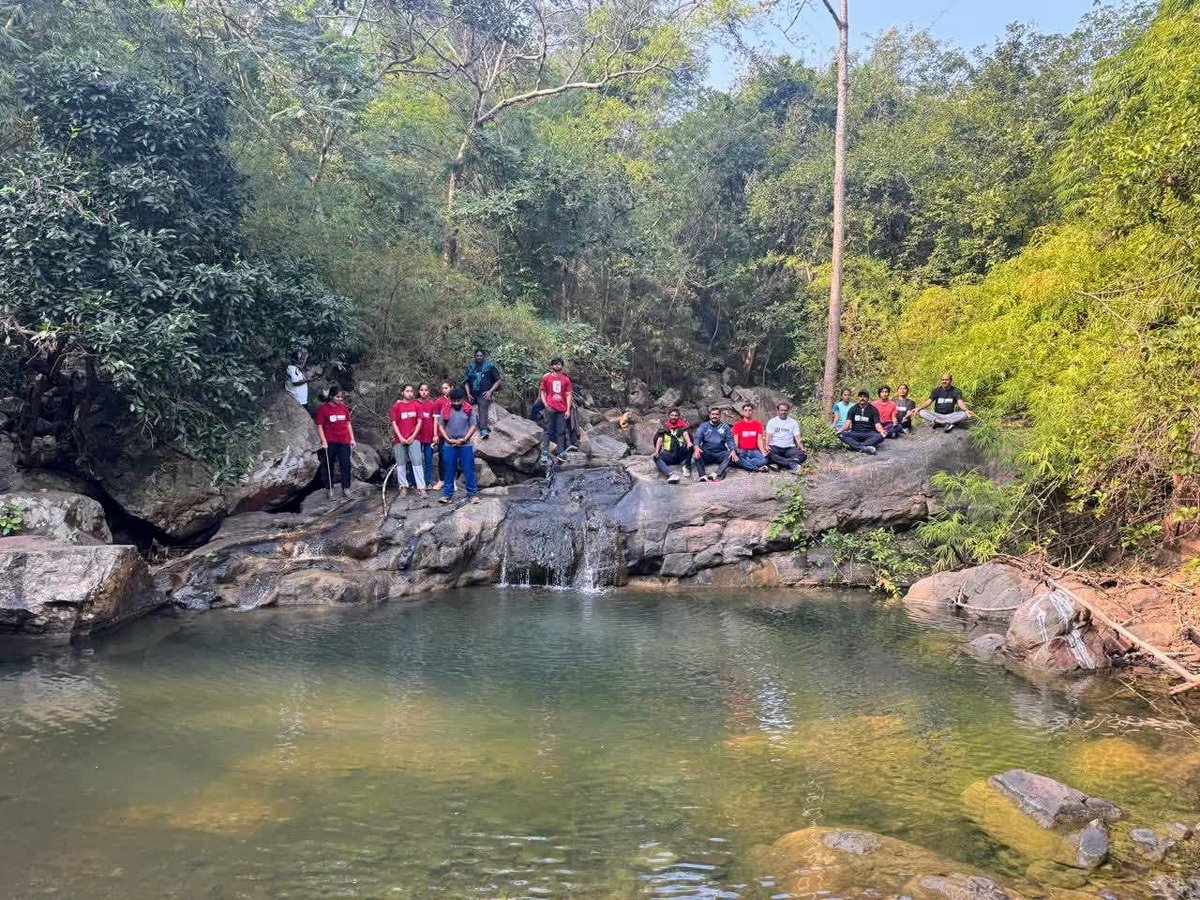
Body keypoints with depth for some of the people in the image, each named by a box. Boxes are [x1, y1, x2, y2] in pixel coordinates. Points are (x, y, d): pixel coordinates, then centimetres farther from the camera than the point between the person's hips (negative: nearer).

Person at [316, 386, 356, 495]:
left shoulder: (344, 407, 7)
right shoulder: (323, 408, -6)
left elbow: (348, 423, 15)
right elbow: (319, 426, -6)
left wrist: (352, 439, 11)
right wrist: (324, 441, -11)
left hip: (344, 441, 3)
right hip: (330, 442, -3)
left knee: (345, 464, -2)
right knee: (329, 465, 7)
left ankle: (346, 488, 3)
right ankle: (329, 488, 17)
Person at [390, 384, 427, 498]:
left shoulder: (416, 405, 5)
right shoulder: (396, 406, 3)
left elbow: (419, 422, 4)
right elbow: (394, 423, 0)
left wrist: (413, 436, -5)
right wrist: (400, 437, -8)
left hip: (413, 438, 0)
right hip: (399, 439, 0)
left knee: (417, 462, -5)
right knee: (400, 463, 5)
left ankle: (421, 488, -5)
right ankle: (403, 487, 15)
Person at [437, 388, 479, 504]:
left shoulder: (469, 410, 1)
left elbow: (472, 426, 1)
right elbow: (440, 426, 4)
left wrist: (464, 439, -10)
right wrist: (448, 439, -7)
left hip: (466, 445, -1)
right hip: (449, 445, 1)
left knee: (469, 470, 0)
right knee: (448, 471, 4)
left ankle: (472, 494, 5)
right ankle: (447, 494, 10)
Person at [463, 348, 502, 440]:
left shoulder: (490, 366, 1)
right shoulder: (471, 367, 11)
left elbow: (499, 380, 2)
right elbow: (466, 381, 14)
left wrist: (490, 391, -7)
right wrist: (468, 394, 2)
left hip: (484, 393, -6)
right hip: (473, 393, 6)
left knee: (483, 408, -26)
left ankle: (483, 430, -42)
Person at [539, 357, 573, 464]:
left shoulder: (566, 379, 10)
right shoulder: (546, 377, 7)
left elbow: (568, 395, 10)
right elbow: (542, 391, 8)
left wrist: (568, 410, 4)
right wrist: (545, 404, -5)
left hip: (562, 409, 2)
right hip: (550, 407, -2)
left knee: (561, 431, 5)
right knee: (548, 430, -3)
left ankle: (561, 453, 9)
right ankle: (545, 453, -3)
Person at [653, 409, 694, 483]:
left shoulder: (682, 426, 12)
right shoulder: (664, 428, 15)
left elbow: (686, 434, -8)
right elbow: (659, 440, 3)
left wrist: (689, 443, -31)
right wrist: (656, 451, -16)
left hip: (681, 454, -1)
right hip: (669, 454, 1)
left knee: (690, 446, -31)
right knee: (656, 458, -29)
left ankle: (687, 467, -13)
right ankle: (671, 475, -48)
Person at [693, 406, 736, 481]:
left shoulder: (725, 427, 14)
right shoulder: (704, 426, 12)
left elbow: (730, 440, 4)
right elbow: (698, 438, -2)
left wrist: (733, 450, -19)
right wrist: (696, 447, -26)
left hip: (720, 454, 0)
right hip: (706, 453, 0)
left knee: (731, 454, -30)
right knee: (696, 454, -30)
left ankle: (716, 475, -45)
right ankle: (703, 476, -44)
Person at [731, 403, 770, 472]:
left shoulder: (758, 424, 10)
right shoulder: (737, 424, 5)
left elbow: (759, 440, 3)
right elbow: (735, 441, -4)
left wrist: (763, 452, -14)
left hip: (754, 450, 2)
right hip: (742, 451, -2)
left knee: (764, 459, -31)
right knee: (736, 459, -38)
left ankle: (744, 464, -27)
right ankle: (756, 468, -30)